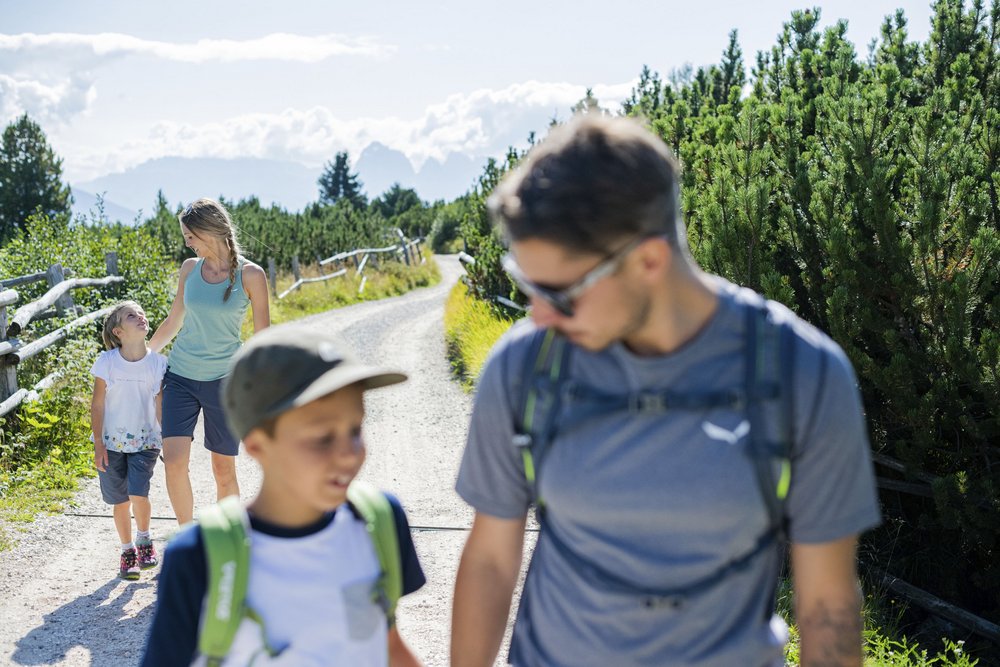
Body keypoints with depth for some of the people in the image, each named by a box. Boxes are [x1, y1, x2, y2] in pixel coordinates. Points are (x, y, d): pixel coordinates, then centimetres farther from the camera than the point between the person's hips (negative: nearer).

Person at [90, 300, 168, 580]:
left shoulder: (158, 362, -5)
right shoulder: (106, 362, -9)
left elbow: (161, 405, 2)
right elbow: (98, 404, -3)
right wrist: (98, 444, -5)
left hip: (145, 441, 0)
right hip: (113, 442, 0)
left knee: (138, 494, -16)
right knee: (120, 501, 7)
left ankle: (144, 539, 12)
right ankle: (127, 551, 27)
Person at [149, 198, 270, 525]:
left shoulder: (250, 274, -7)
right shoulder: (190, 268, 4)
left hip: (224, 381, -3)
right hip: (181, 376, 3)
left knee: (224, 471, 4)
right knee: (174, 461, -11)